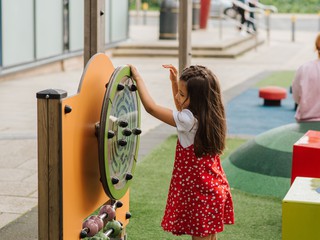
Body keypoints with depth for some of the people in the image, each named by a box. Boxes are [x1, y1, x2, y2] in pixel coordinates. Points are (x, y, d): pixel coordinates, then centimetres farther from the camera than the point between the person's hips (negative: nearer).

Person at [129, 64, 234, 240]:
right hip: (213, 189, 9)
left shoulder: (189, 120, -23)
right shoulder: (209, 116, 1)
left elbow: (151, 107, -19)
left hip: (198, 194, -9)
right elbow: (181, 109, 23)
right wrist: (175, 82, 14)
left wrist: (138, 78, -8)